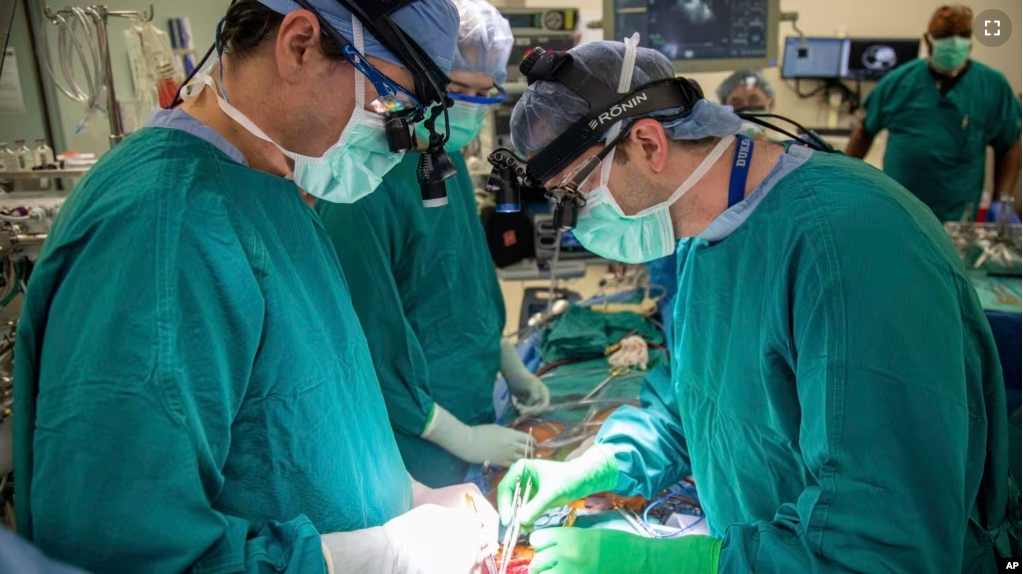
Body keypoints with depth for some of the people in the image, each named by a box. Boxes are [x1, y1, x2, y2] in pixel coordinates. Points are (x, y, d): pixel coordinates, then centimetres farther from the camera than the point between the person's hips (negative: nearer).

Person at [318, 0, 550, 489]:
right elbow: (367, 348, -23)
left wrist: (509, 363, 14)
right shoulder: (366, 184, -25)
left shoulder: (448, 155, 0)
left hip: (470, 418, 8)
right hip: (415, 452, -7)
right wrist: (461, 437, -16)